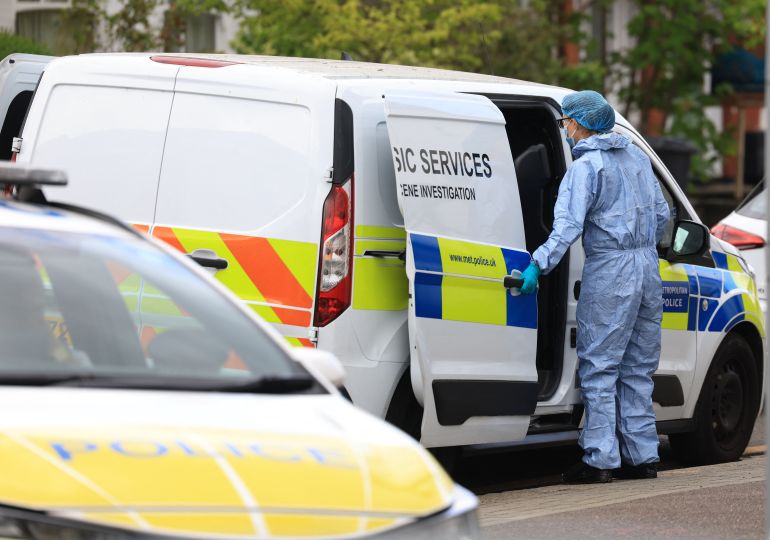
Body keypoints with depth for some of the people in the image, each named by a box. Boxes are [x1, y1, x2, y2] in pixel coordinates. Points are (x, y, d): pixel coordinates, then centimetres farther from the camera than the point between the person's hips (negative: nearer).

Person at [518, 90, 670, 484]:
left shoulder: (586, 167, -10)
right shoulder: (637, 157, 13)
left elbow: (569, 225, -22)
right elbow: (661, 213, 20)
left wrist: (539, 264, -27)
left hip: (609, 273, -7)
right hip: (647, 267, 7)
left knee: (598, 368, -4)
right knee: (638, 368, 13)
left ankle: (600, 459, -6)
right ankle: (641, 456, 14)